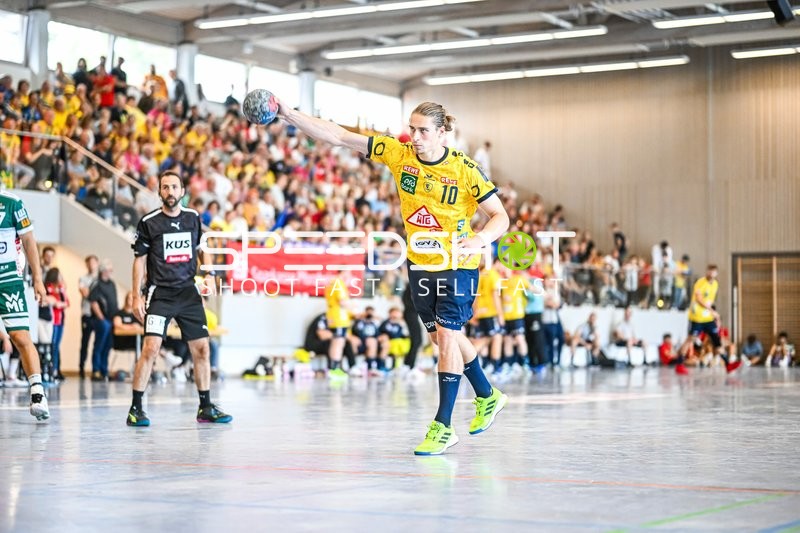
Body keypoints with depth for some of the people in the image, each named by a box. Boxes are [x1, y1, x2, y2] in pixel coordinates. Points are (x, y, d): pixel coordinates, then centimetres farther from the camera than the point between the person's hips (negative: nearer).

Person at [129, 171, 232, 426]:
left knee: (201, 348, 4)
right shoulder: (149, 222, -4)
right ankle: (136, 409, -9)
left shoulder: (193, 218, 7)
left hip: (189, 293, 4)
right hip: (159, 294, -4)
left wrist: (209, 273, 6)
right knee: (150, 348, -16)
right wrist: (136, 296, -5)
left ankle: (205, 407, 16)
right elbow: (140, 260, 0)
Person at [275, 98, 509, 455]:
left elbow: (500, 217, -11)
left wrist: (479, 239, -32)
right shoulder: (398, 153, -8)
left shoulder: (465, 169, -17)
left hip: (457, 265, -5)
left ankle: (443, 426, -6)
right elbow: (337, 136, -11)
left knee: (446, 334, -12)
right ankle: (487, 396, 38)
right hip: (419, 263, 5)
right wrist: (289, 114, -20)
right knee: (441, 335, 15)